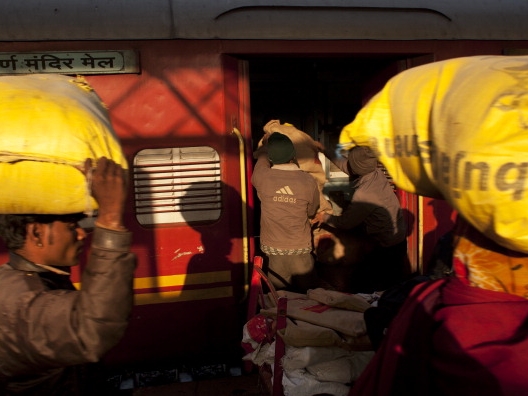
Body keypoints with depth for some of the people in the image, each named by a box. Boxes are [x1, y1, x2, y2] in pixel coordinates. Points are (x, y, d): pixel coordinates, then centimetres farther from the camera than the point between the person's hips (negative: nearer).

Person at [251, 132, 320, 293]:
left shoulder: (262, 178, -12)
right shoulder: (308, 181, -12)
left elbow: (262, 156, 12)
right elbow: (312, 212, 5)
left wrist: (266, 146, 33)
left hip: (273, 248, 1)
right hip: (300, 248, -1)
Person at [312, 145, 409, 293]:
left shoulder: (363, 195, -29)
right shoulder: (377, 173, -6)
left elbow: (345, 223, -12)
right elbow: (345, 165, 12)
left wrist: (325, 218, 5)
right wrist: (325, 151, 21)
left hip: (388, 246, -9)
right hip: (400, 237, 9)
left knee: (360, 281, 4)